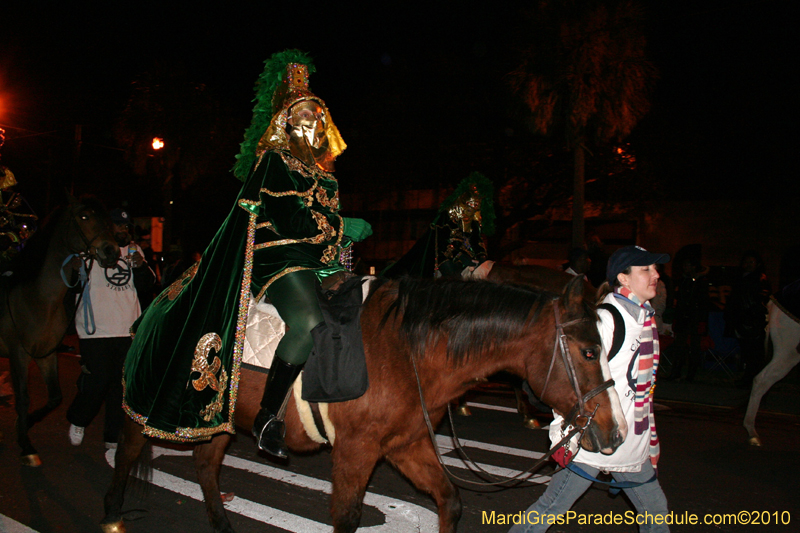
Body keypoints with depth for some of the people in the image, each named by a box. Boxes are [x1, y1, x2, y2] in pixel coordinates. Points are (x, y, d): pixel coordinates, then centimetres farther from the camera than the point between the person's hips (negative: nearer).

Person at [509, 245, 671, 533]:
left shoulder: (646, 318, 10)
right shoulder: (606, 320, -16)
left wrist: (651, 438, 21)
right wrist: (563, 434, -21)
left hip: (633, 444, 8)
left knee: (656, 509, 17)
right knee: (551, 509, 0)